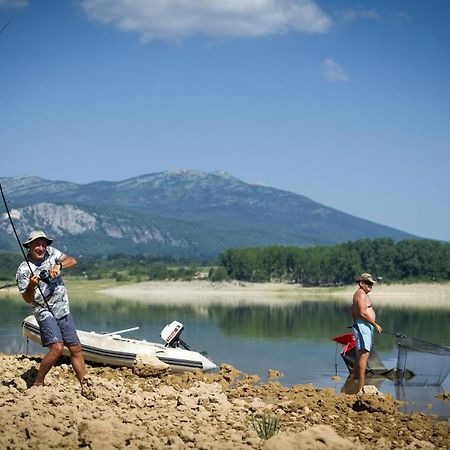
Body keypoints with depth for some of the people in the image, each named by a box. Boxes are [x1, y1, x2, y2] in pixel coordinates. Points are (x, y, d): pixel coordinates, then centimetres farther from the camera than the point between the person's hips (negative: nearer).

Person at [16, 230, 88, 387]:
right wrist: (31, 286, -28)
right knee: (57, 347, -23)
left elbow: (72, 261, -3)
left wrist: (59, 265, -22)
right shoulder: (23, 271, -8)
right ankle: (38, 384, -12)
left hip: (64, 311, 6)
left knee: (76, 349, 5)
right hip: (46, 313, -6)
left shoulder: (50, 253, 6)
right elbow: (28, 299, -8)